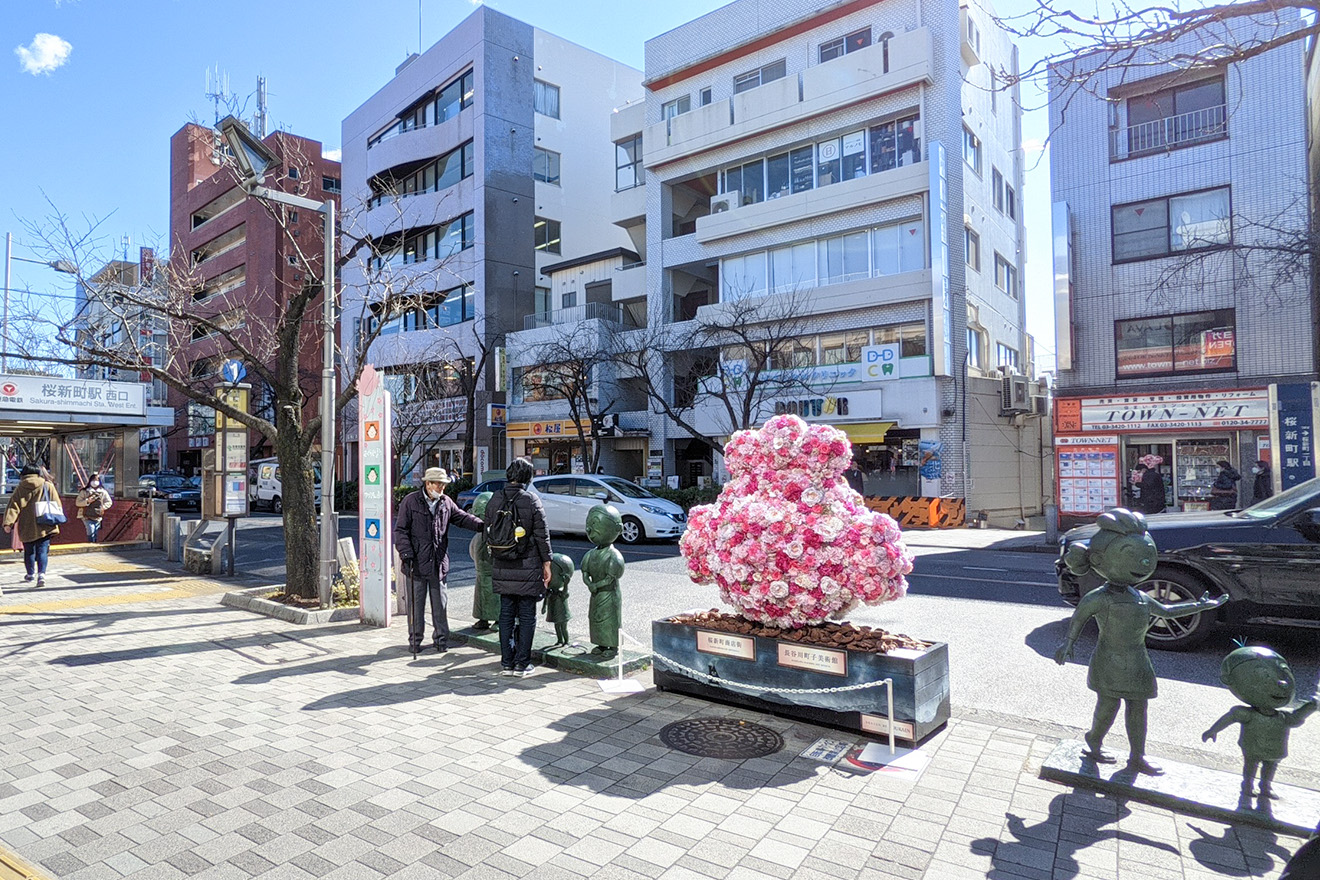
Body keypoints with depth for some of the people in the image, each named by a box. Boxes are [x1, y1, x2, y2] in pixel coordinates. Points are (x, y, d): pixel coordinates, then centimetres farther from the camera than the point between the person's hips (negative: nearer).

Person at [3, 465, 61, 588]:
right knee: (42, 551, -2)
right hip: (44, 527, -1)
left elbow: (13, 507, -5)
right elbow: (57, 506, 4)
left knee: (29, 551, 16)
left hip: (27, 528, 1)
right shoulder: (48, 486, 2)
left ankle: (30, 573, 30)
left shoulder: (20, 488, 2)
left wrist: (8, 522, -9)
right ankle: (41, 574, -18)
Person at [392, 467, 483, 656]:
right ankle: (415, 639, 18)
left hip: (439, 562, 4)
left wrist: (481, 525, -7)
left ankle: (442, 639, 19)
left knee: (440, 602, 8)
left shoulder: (446, 502, 8)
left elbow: (462, 517, 11)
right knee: (416, 602, 5)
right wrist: (406, 553, -12)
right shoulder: (411, 501, -4)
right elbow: (401, 529, -4)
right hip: (417, 562, -3)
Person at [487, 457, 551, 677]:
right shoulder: (532, 501, -10)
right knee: (527, 616, 5)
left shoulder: (494, 500, 3)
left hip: (502, 568, 4)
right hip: (528, 568, -4)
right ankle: (522, 663, 9)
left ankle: (506, 663, 16)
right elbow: (542, 535, -8)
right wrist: (547, 563, 0)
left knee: (506, 615, 12)